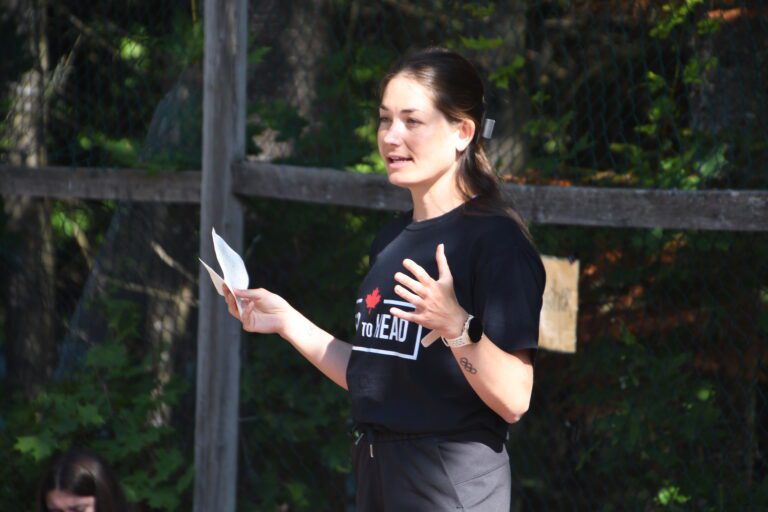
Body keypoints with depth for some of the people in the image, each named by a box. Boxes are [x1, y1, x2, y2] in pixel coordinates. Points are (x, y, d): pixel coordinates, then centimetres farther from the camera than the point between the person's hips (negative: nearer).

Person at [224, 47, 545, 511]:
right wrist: (287, 321, 15)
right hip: (376, 473, 8)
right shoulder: (391, 240, 13)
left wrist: (456, 327, -31)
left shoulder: (497, 239, -12)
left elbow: (513, 399, -17)